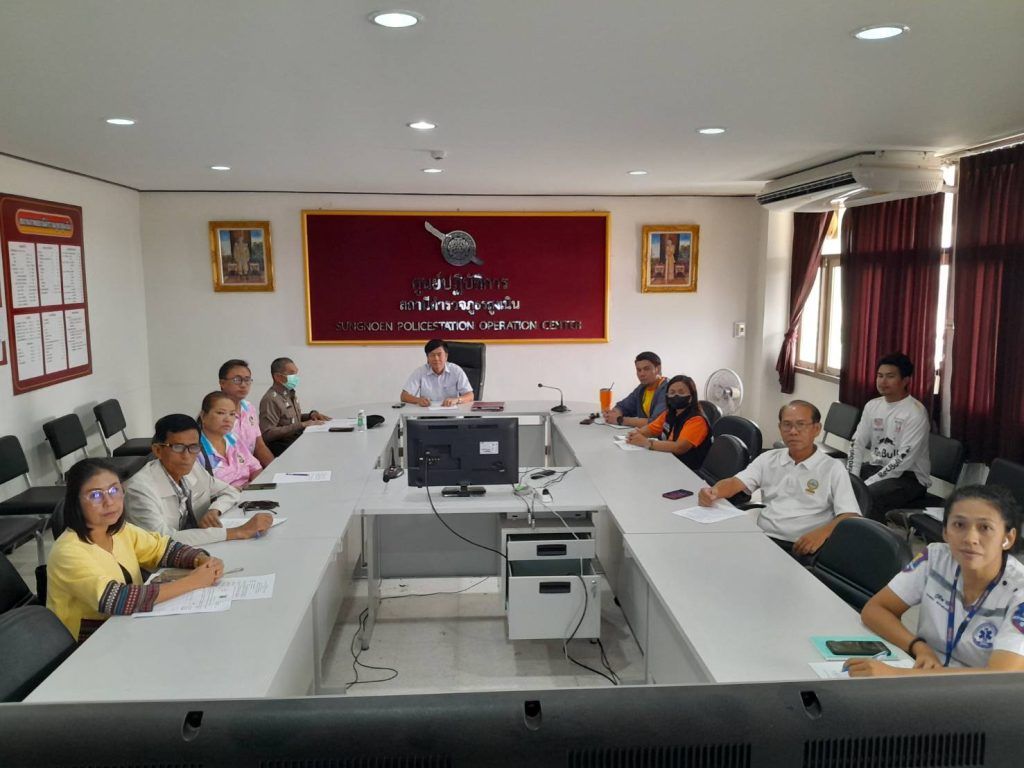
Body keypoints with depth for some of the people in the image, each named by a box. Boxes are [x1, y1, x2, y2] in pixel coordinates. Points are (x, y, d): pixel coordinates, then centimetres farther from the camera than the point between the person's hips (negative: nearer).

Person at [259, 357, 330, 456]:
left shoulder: (291, 394, 14)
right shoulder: (271, 399, -14)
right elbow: (267, 434, -22)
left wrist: (311, 415, 7)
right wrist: (301, 425, -23)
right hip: (283, 448, -9)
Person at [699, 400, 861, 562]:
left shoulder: (833, 468, 5)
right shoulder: (768, 459, 16)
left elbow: (850, 516, -3)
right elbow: (736, 483, 6)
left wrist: (822, 532, -25)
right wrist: (713, 492, -18)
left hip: (801, 549, -3)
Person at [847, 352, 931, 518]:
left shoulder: (915, 412, -16)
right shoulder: (872, 406, 6)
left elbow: (904, 459, -23)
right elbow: (857, 443, 6)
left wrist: (867, 484, -25)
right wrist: (851, 478, -11)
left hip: (909, 476, -7)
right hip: (876, 466, 7)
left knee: (867, 496, -33)